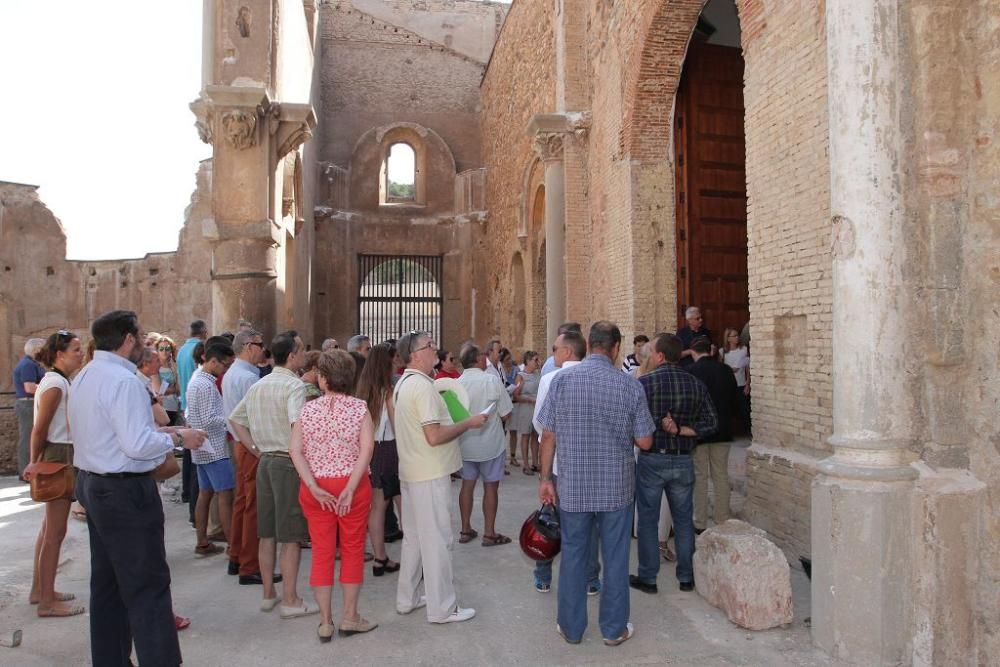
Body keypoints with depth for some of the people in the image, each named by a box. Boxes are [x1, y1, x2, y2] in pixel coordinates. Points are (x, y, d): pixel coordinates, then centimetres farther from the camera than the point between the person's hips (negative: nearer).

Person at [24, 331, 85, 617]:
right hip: (59, 458, -10)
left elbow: (41, 429, 13)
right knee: (55, 532, -2)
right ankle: (47, 601, 6)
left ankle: (40, 590, 30)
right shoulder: (56, 384, -17)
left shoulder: (56, 381, 12)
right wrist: (35, 462, -5)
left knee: (49, 528, 18)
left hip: (58, 457, 10)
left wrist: (36, 461, 12)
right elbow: (40, 429, -16)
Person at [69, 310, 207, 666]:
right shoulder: (124, 380, -20)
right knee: (148, 586, -4)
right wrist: (177, 438, -11)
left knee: (106, 581, 19)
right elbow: (137, 445, -26)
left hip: (92, 484, 10)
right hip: (125, 490, -10)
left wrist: (157, 432, 13)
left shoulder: (84, 376, 10)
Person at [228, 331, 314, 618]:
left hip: (265, 461, 8)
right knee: (291, 536, 1)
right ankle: (290, 600, 9)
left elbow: (235, 419, 18)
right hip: (289, 462, -8)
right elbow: (297, 424, -29)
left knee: (267, 533, 15)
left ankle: (269, 594, 26)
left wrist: (257, 451, 15)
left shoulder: (257, 386, 11)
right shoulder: (294, 385, -14)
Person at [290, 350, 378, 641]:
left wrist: (314, 487, -12)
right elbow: (367, 448, -16)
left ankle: (325, 622, 19)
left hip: (316, 488, 2)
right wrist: (350, 488, -17)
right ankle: (349, 617, 20)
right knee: (352, 549, 12)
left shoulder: (308, 409, 0)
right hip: (351, 484, -2)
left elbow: (296, 450, -8)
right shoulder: (359, 407, -5)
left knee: (322, 552, 10)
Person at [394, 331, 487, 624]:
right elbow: (434, 436, -25)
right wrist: (469, 423, -14)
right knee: (437, 540, 0)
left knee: (413, 537, 18)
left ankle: (407, 599, 28)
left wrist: (458, 423, 17)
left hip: (411, 471, 10)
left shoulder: (403, 384, 12)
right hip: (431, 475, -10)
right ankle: (442, 607, 9)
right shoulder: (422, 386, -20)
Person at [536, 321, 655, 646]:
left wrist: (545, 478, 5)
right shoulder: (630, 385, -7)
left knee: (573, 556, 13)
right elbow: (645, 442, -3)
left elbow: (548, 435, -5)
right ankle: (614, 629, 25)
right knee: (615, 558, 13)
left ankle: (571, 628, 26)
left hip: (573, 486, 1)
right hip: (616, 486, 0)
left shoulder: (562, 379, -7)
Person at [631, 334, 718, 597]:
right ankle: (686, 576, 23)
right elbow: (711, 422, -2)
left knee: (647, 520, 8)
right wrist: (680, 430, -7)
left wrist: (659, 425, -5)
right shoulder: (696, 384, 0)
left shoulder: (644, 383, -13)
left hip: (651, 460, -4)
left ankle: (647, 577, 16)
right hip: (683, 460, 4)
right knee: (683, 519, 15)